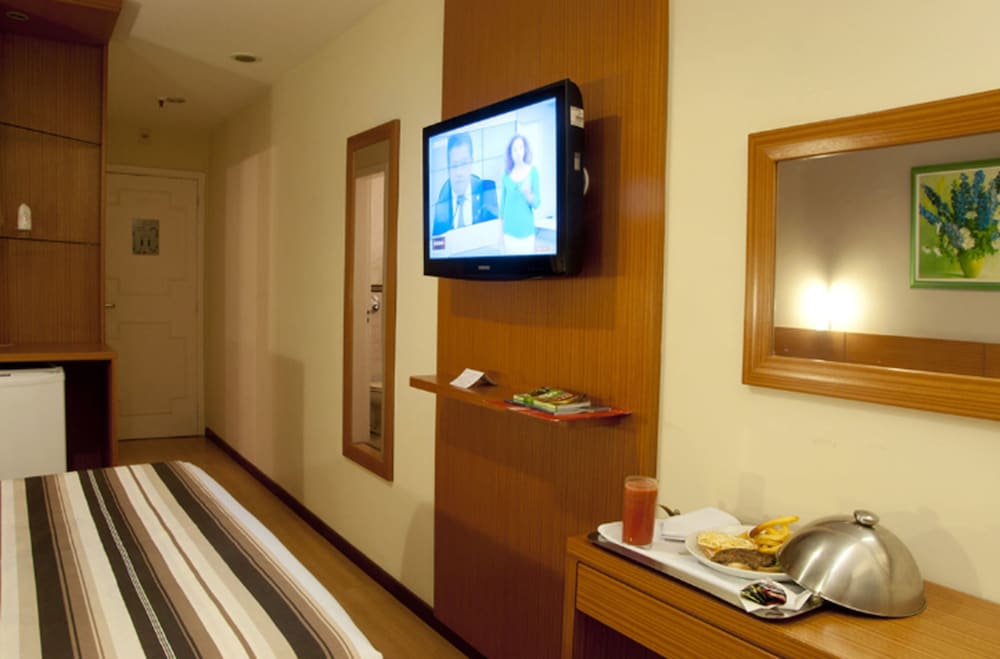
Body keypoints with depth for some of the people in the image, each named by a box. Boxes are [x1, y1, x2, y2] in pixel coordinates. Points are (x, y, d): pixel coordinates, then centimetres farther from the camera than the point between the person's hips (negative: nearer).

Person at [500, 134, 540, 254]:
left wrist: (527, 193, -25)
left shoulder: (533, 171, -3)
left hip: (526, 229, -1)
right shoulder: (507, 173, 1)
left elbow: (536, 203, -3)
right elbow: (503, 201, 8)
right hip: (509, 229, 1)